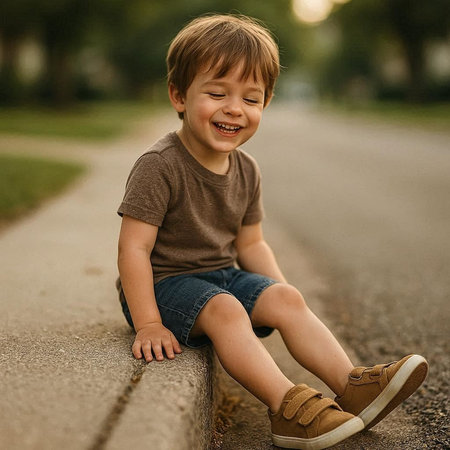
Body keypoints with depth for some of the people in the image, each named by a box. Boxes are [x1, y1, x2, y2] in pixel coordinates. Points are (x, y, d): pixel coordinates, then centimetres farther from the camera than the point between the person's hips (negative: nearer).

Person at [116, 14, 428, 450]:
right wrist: (148, 325, -25)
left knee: (285, 299, -12)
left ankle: (351, 385, -17)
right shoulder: (160, 167, -20)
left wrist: (281, 294, 1)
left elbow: (250, 244, 13)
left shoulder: (246, 171, 3)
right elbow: (134, 249, -22)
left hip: (223, 275, 7)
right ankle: (286, 405, -38)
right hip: (165, 283, -7)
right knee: (223, 309, -31)